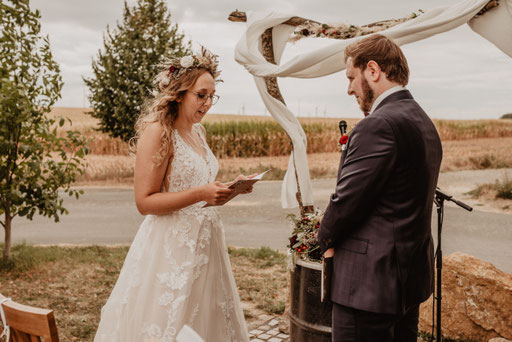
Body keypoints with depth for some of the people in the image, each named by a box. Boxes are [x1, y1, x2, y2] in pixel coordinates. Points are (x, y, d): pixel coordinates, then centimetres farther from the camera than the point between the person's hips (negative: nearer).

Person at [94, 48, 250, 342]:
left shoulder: (197, 131, 11)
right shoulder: (158, 131, -14)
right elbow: (145, 201, -17)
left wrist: (229, 186, 3)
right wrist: (200, 194, -25)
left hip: (202, 243, 8)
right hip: (171, 247, -8)